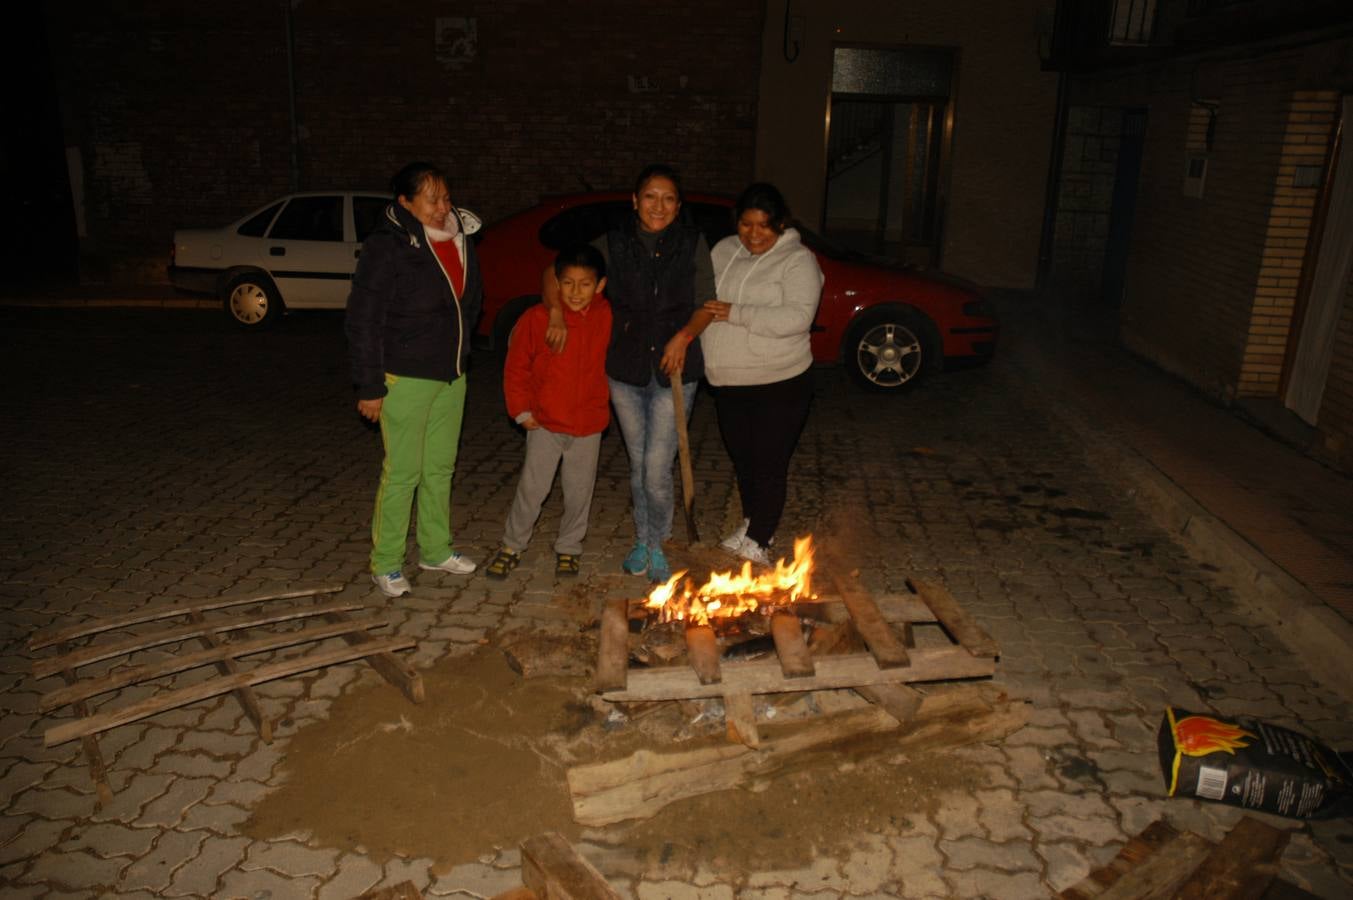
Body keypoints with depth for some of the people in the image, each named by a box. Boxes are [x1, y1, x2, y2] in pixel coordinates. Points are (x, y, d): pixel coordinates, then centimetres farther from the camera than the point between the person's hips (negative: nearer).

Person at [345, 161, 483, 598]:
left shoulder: (457, 238, 6)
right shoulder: (388, 246, -16)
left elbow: (470, 299, 20)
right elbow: (363, 321, -16)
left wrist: (459, 350, 15)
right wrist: (370, 387, -16)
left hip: (451, 376, 7)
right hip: (406, 378, -7)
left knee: (440, 467, 16)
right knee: (402, 472, 0)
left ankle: (435, 549, 31)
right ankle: (386, 564, 14)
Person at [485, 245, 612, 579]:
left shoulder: (607, 318, -6)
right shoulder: (536, 318, -12)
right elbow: (516, 367, -2)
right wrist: (522, 410, -3)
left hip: (589, 424, 2)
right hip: (545, 421, -1)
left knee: (579, 491, 10)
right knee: (532, 488, 4)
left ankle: (568, 548, 29)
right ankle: (512, 546, 23)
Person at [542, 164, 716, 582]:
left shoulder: (692, 244, -4)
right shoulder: (614, 244, -1)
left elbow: (706, 305, 0)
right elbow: (555, 273, 4)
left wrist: (685, 335, -18)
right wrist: (556, 311, -14)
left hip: (674, 372, -2)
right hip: (625, 370, 2)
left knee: (658, 469, -5)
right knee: (638, 463, 15)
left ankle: (657, 546, 19)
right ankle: (641, 540, 35)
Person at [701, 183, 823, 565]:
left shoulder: (798, 260, -11)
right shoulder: (723, 251, 7)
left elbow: (797, 317, -25)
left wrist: (735, 314, -26)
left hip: (779, 383, -6)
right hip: (728, 382, 6)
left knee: (769, 465, 0)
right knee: (742, 458, 19)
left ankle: (757, 543, 14)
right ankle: (750, 523, 39)